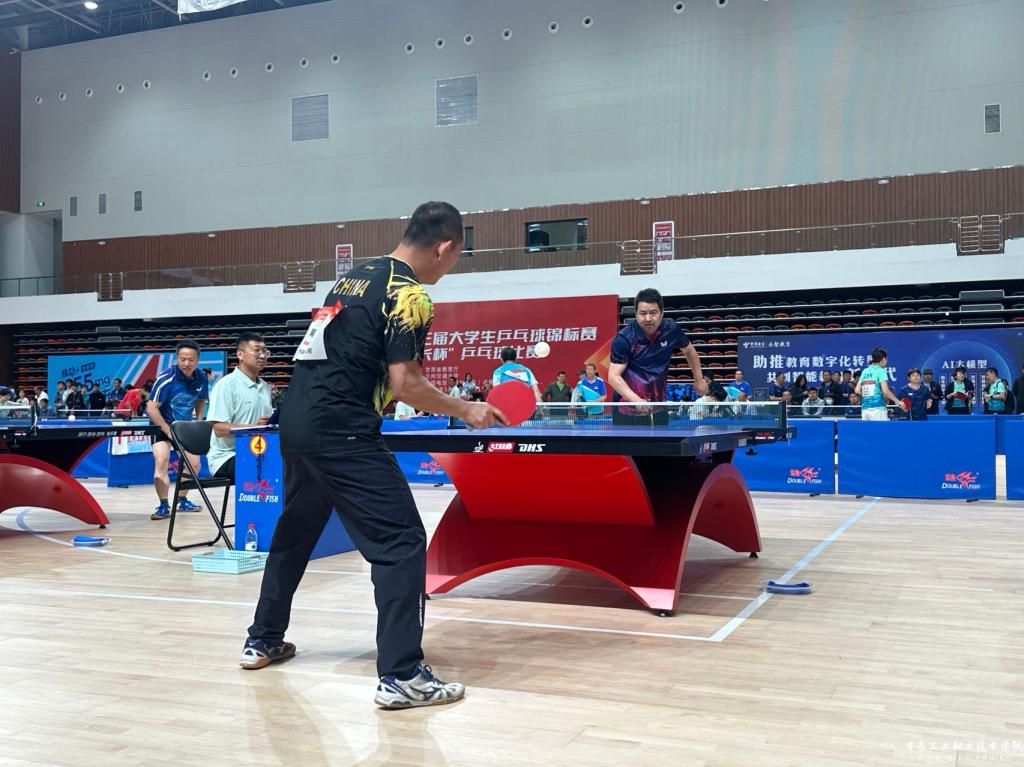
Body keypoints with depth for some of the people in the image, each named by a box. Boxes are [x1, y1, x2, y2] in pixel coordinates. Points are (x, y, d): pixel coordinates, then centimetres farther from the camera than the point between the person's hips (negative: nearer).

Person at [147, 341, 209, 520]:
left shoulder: (201, 378, -8)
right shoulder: (167, 378, -25)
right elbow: (151, 408, -25)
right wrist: (169, 431, -24)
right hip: (163, 425, -5)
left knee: (194, 464, 6)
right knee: (161, 462, -21)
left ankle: (182, 500, 27)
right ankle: (164, 506, -12)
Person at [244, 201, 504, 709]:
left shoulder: (356, 275, 16)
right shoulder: (408, 295, -10)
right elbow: (404, 384, -15)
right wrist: (465, 410, -2)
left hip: (295, 419, 9)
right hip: (339, 432, -9)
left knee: (294, 532, 25)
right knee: (401, 542, -5)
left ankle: (262, 642, 38)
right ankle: (400, 676, -6)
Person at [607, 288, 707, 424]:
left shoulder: (671, 329, -6)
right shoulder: (623, 339, -19)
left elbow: (689, 351, 15)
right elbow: (613, 376, -22)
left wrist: (699, 379, 18)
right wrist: (636, 399, -35)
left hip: (658, 407, 4)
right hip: (627, 410, -4)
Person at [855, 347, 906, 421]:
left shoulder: (865, 371, 14)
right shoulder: (881, 371, -3)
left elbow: (857, 390, 10)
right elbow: (885, 391, -12)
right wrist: (898, 401, -4)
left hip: (865, 409, 6)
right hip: (877, 409, -6)